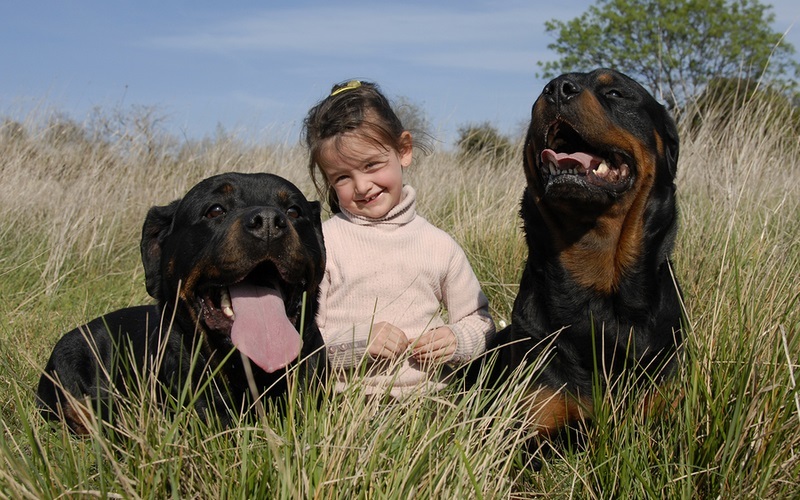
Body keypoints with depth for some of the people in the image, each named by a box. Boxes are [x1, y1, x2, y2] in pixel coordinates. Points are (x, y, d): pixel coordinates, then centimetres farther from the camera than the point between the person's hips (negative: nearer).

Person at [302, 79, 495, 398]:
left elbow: (478, 320, 18)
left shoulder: (439, 245, 9)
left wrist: (457, 341, -3)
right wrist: (356, 341, -17)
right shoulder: (322, 243, 0)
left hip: (430, 396, 3)